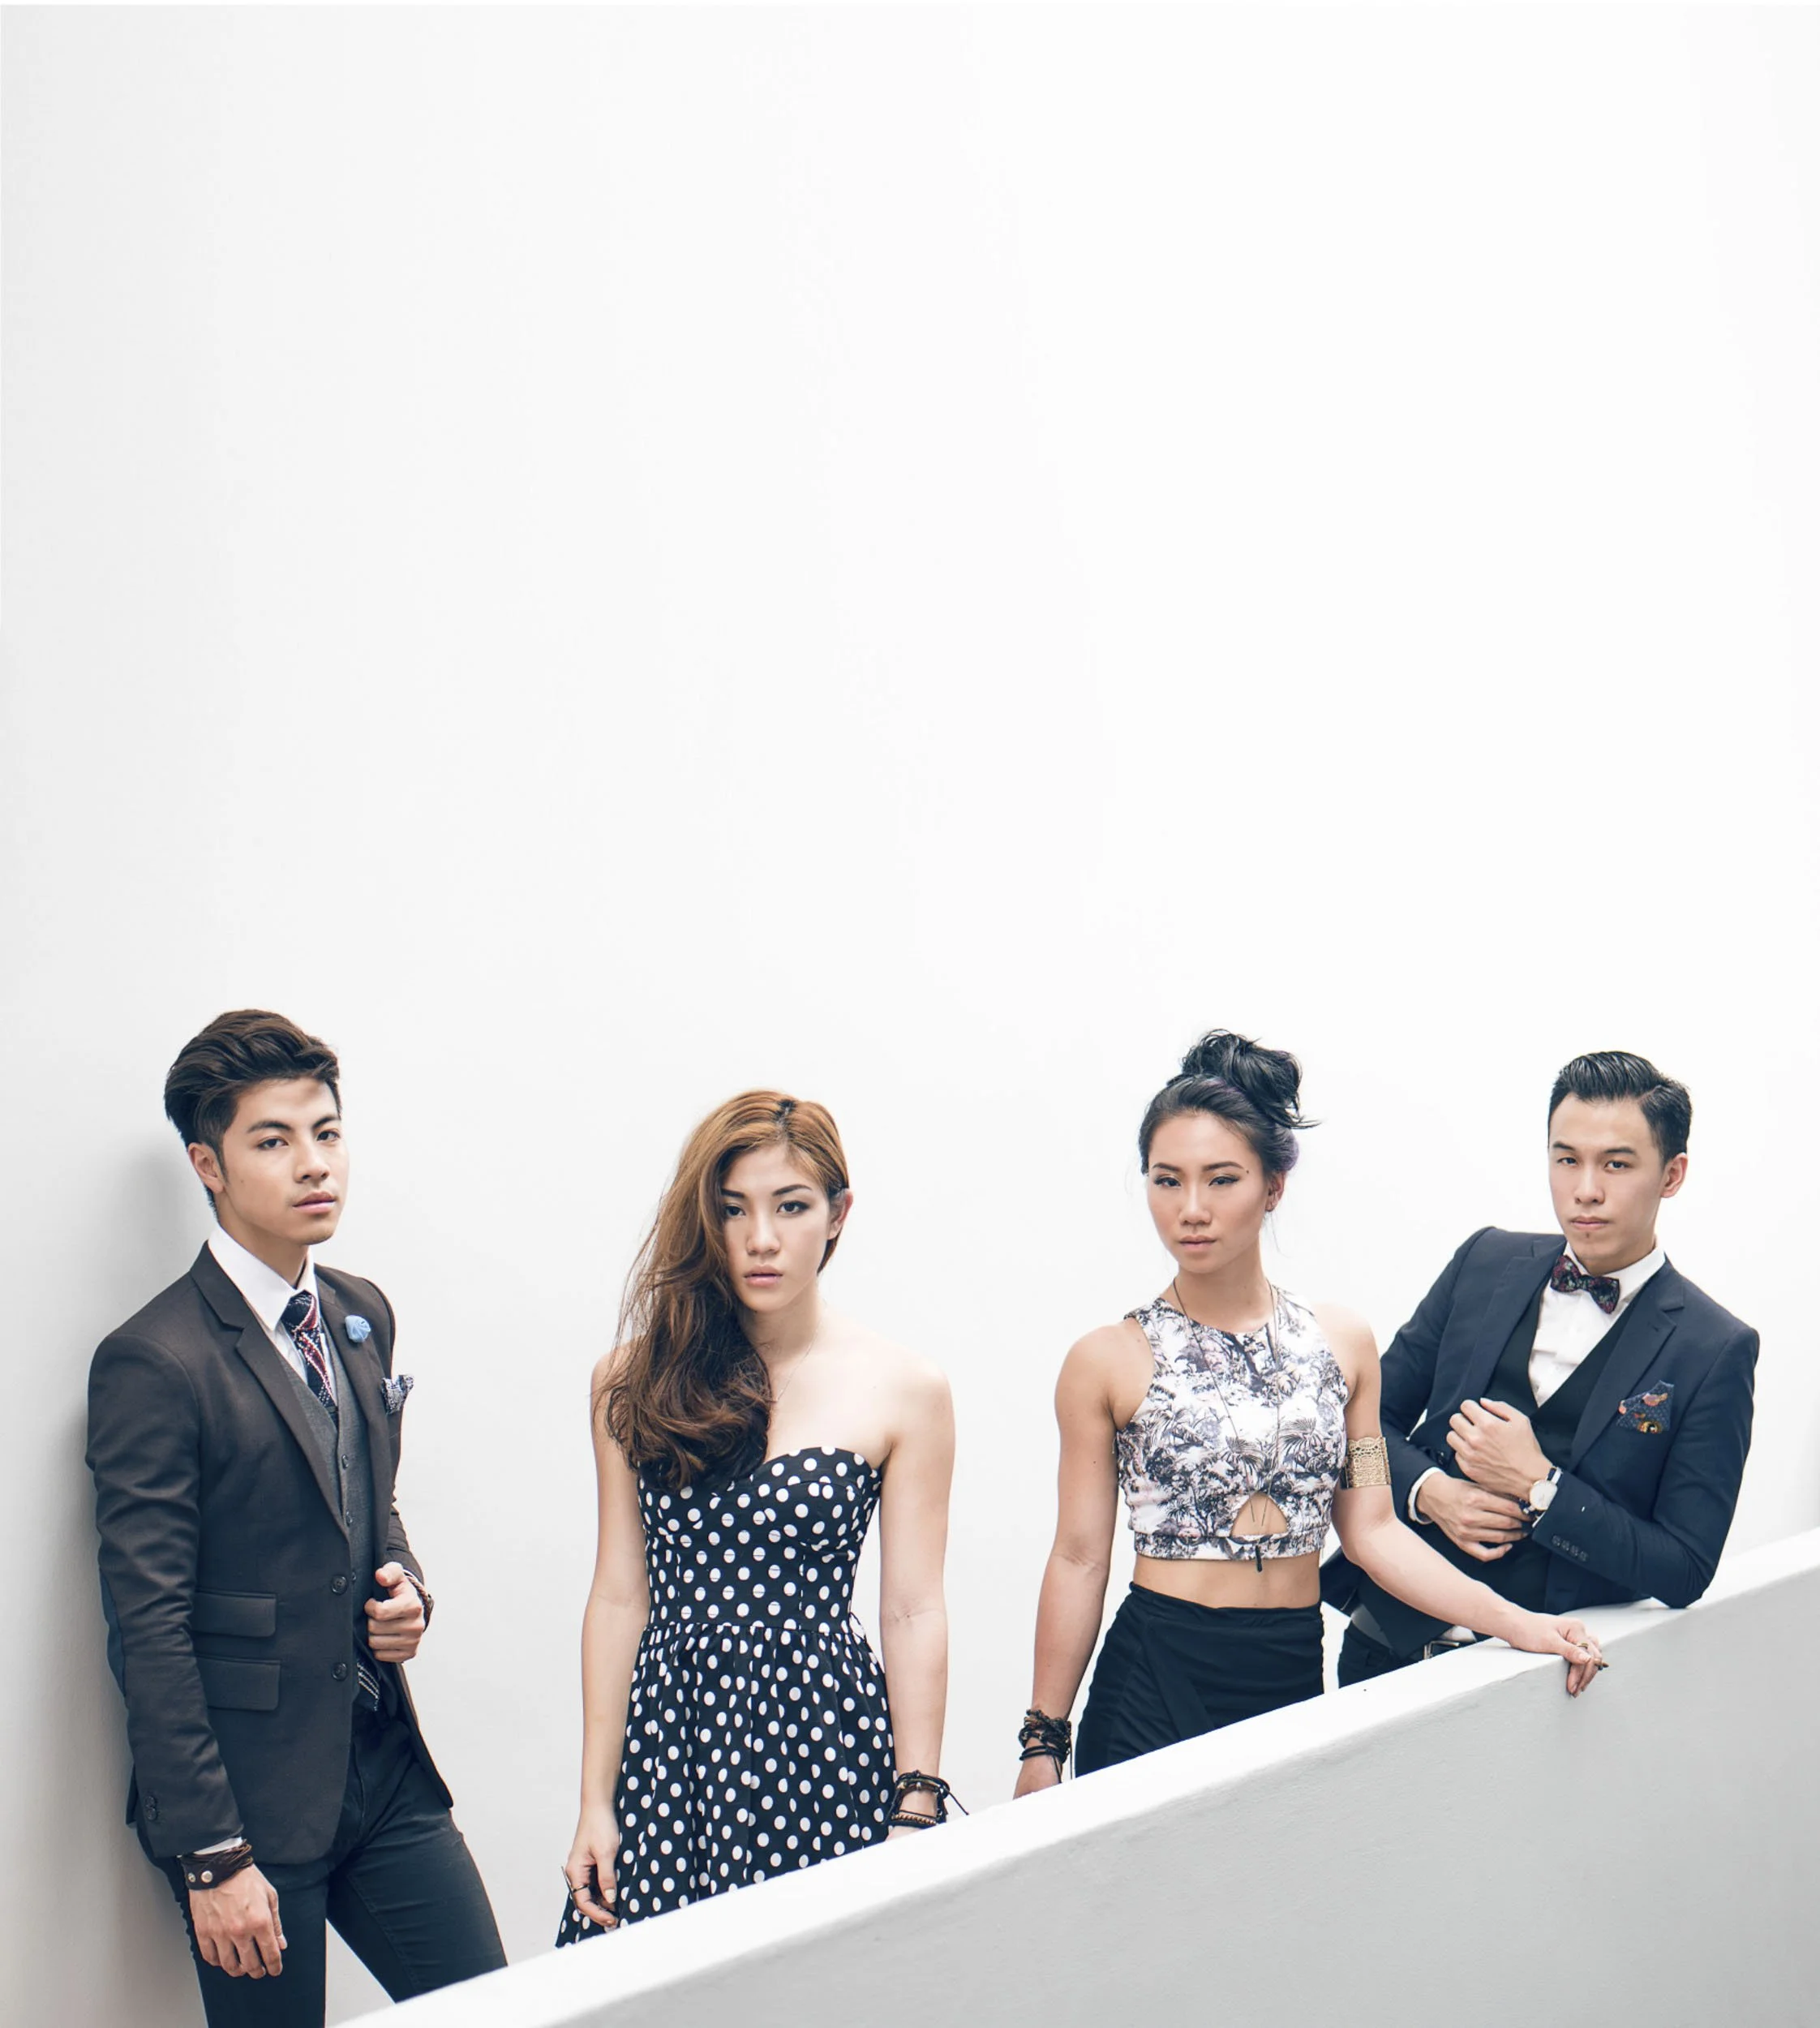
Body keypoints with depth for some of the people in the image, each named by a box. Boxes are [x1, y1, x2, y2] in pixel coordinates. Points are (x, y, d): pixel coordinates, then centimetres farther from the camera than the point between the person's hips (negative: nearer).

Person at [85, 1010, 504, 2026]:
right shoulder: (154, 1361, -15)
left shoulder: (363, 1313, 9)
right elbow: (149, 1629, -15)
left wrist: (405, 1586, 0)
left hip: (385, 1762, 7)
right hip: (250, 1789, -7)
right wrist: (211, 1855, -16)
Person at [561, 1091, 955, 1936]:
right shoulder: (634, 1381, 6)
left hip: (823, 1741, -2)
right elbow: (619, 1597, 6)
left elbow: (913, 1612, -1)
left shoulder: (903, 1390, 0)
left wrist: (915, 1814, -4)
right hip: (669, 1739, 2)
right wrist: (596, 1802, 5)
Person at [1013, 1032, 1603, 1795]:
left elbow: (1372, 1529, 7)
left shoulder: (1342, 1344, 7)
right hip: (1155, 1682, -3)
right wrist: (1043, 1743, 0)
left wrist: (1518, 1623, -3)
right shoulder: (1107, 1361, -2)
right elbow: (1079, 1560, 1)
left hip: (1295, 1675, 3)